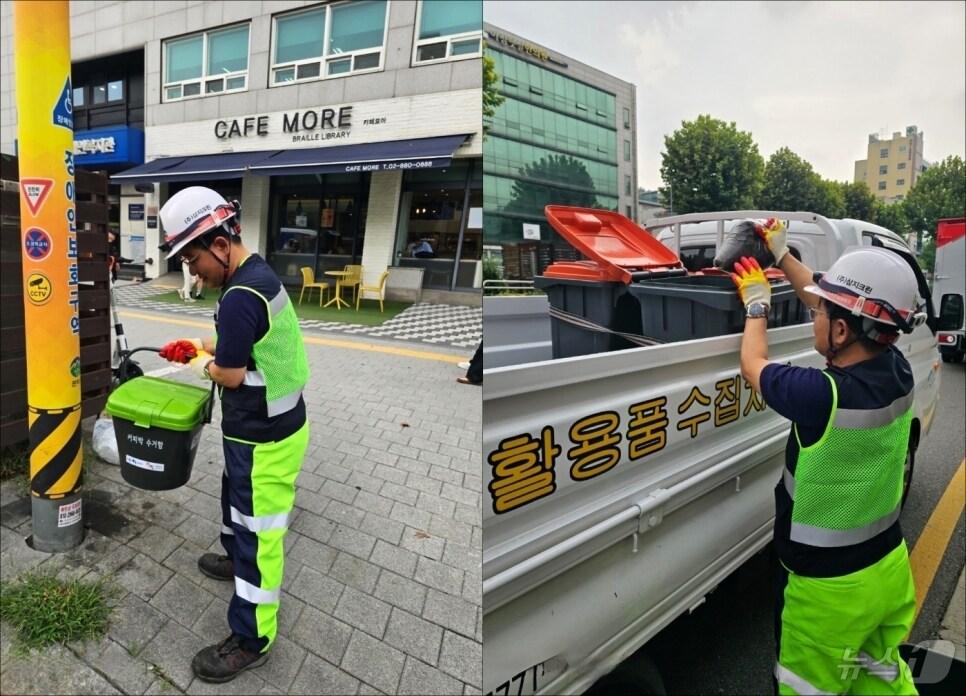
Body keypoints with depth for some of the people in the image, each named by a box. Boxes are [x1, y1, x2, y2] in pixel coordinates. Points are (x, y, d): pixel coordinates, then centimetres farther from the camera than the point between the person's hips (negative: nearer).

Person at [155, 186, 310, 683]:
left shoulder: (241, 295, -27)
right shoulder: (258, 272, 5)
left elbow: (230, 375, -22)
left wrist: (201, 363, -2)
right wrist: (201, 347, 9)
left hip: (265, 437, -10)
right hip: (266, 425, 10)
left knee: (259, 530, 3)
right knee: (236, 499, 31)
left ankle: (251, 641, 19)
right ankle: (236, 559, 57)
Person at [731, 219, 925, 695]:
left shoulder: (825, 396, -33)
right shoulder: (898, 373, -11)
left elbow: (753, 366, -14)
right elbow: (843, 310, 5)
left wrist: (756, 303, 3)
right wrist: (781, 256, 12)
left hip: (829, 586, -6)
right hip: (887, 567, 7)